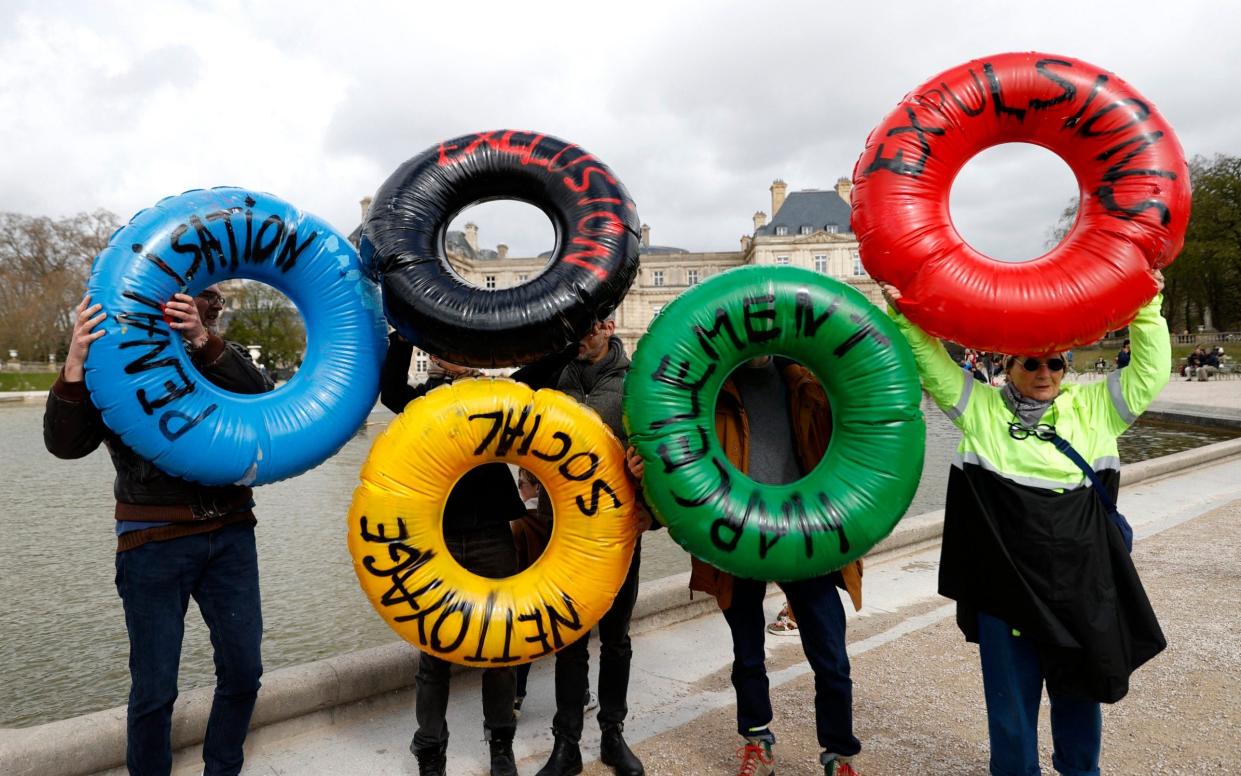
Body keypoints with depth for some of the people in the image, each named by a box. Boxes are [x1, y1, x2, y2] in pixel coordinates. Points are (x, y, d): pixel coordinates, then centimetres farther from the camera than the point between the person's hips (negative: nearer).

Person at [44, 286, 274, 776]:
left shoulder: (221, 356, 2)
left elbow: (262, 400, -16)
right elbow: (65, 443, -13)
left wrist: (205, 342, -28)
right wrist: (75, 366, -28)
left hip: (230, 534, 3)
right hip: (155, 544, -2)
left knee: (243, 670, 9)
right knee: (155, 685, 4)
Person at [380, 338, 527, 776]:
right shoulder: (422, 400, 4)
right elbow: (389, 390, -16)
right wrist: (404, 333, -26)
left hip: (492, 539, 1)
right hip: (437, 541, -1)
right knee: (435, 652, 8)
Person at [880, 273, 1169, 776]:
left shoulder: (1092, 408, 8)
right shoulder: (982, 408, 2)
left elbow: (1150, 372, 6)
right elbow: (931, 364, -1)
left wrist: (1146, 309, -2)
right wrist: (904, 315, -13)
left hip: (1082, 580, 2)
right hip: (1005, 579, -2)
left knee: (1080, 683, 19)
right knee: (1010, 691, 10)